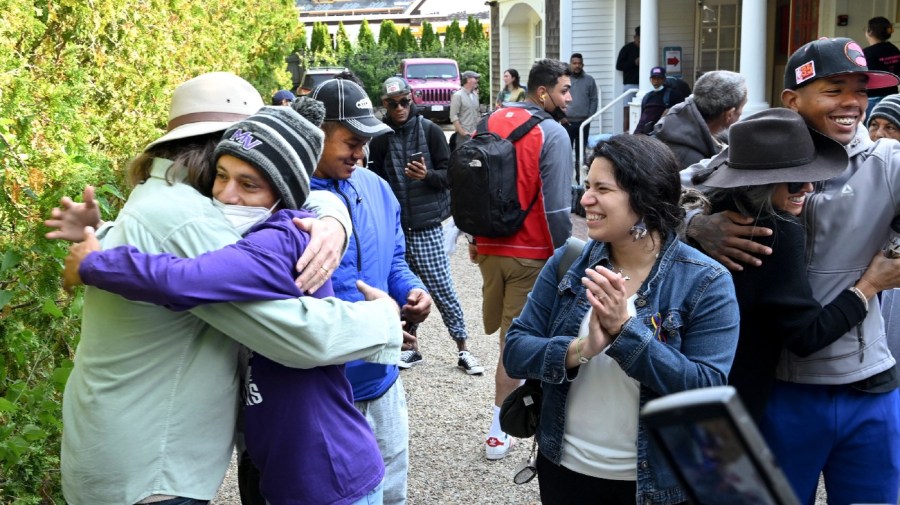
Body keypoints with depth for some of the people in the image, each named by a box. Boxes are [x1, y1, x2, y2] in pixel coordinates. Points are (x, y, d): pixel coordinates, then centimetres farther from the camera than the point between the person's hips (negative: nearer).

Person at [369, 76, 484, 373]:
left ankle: (463, 349, 8)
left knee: (441, 287, -3)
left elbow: (448, 175, -1)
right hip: (394, 226, 3)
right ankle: (411, 347, 24)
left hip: (426, 225, -3)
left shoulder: (430, 131, -1)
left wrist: (427, 175, -21)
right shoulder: (380, 139, 7)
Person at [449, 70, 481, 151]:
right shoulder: (458, 95, -7)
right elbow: (453, 116, -12)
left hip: (475, 134, 7)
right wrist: (462, 132, -16)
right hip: (463, 135, -7)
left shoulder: (475, 95, 15)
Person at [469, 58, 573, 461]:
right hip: (530, 253, -6)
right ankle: (497, 433, 10)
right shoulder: (552, 134, -13)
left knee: (505, 333, 20)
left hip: (489, 247, 6)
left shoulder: (487, 123, 7)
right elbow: (557, 206, -16)